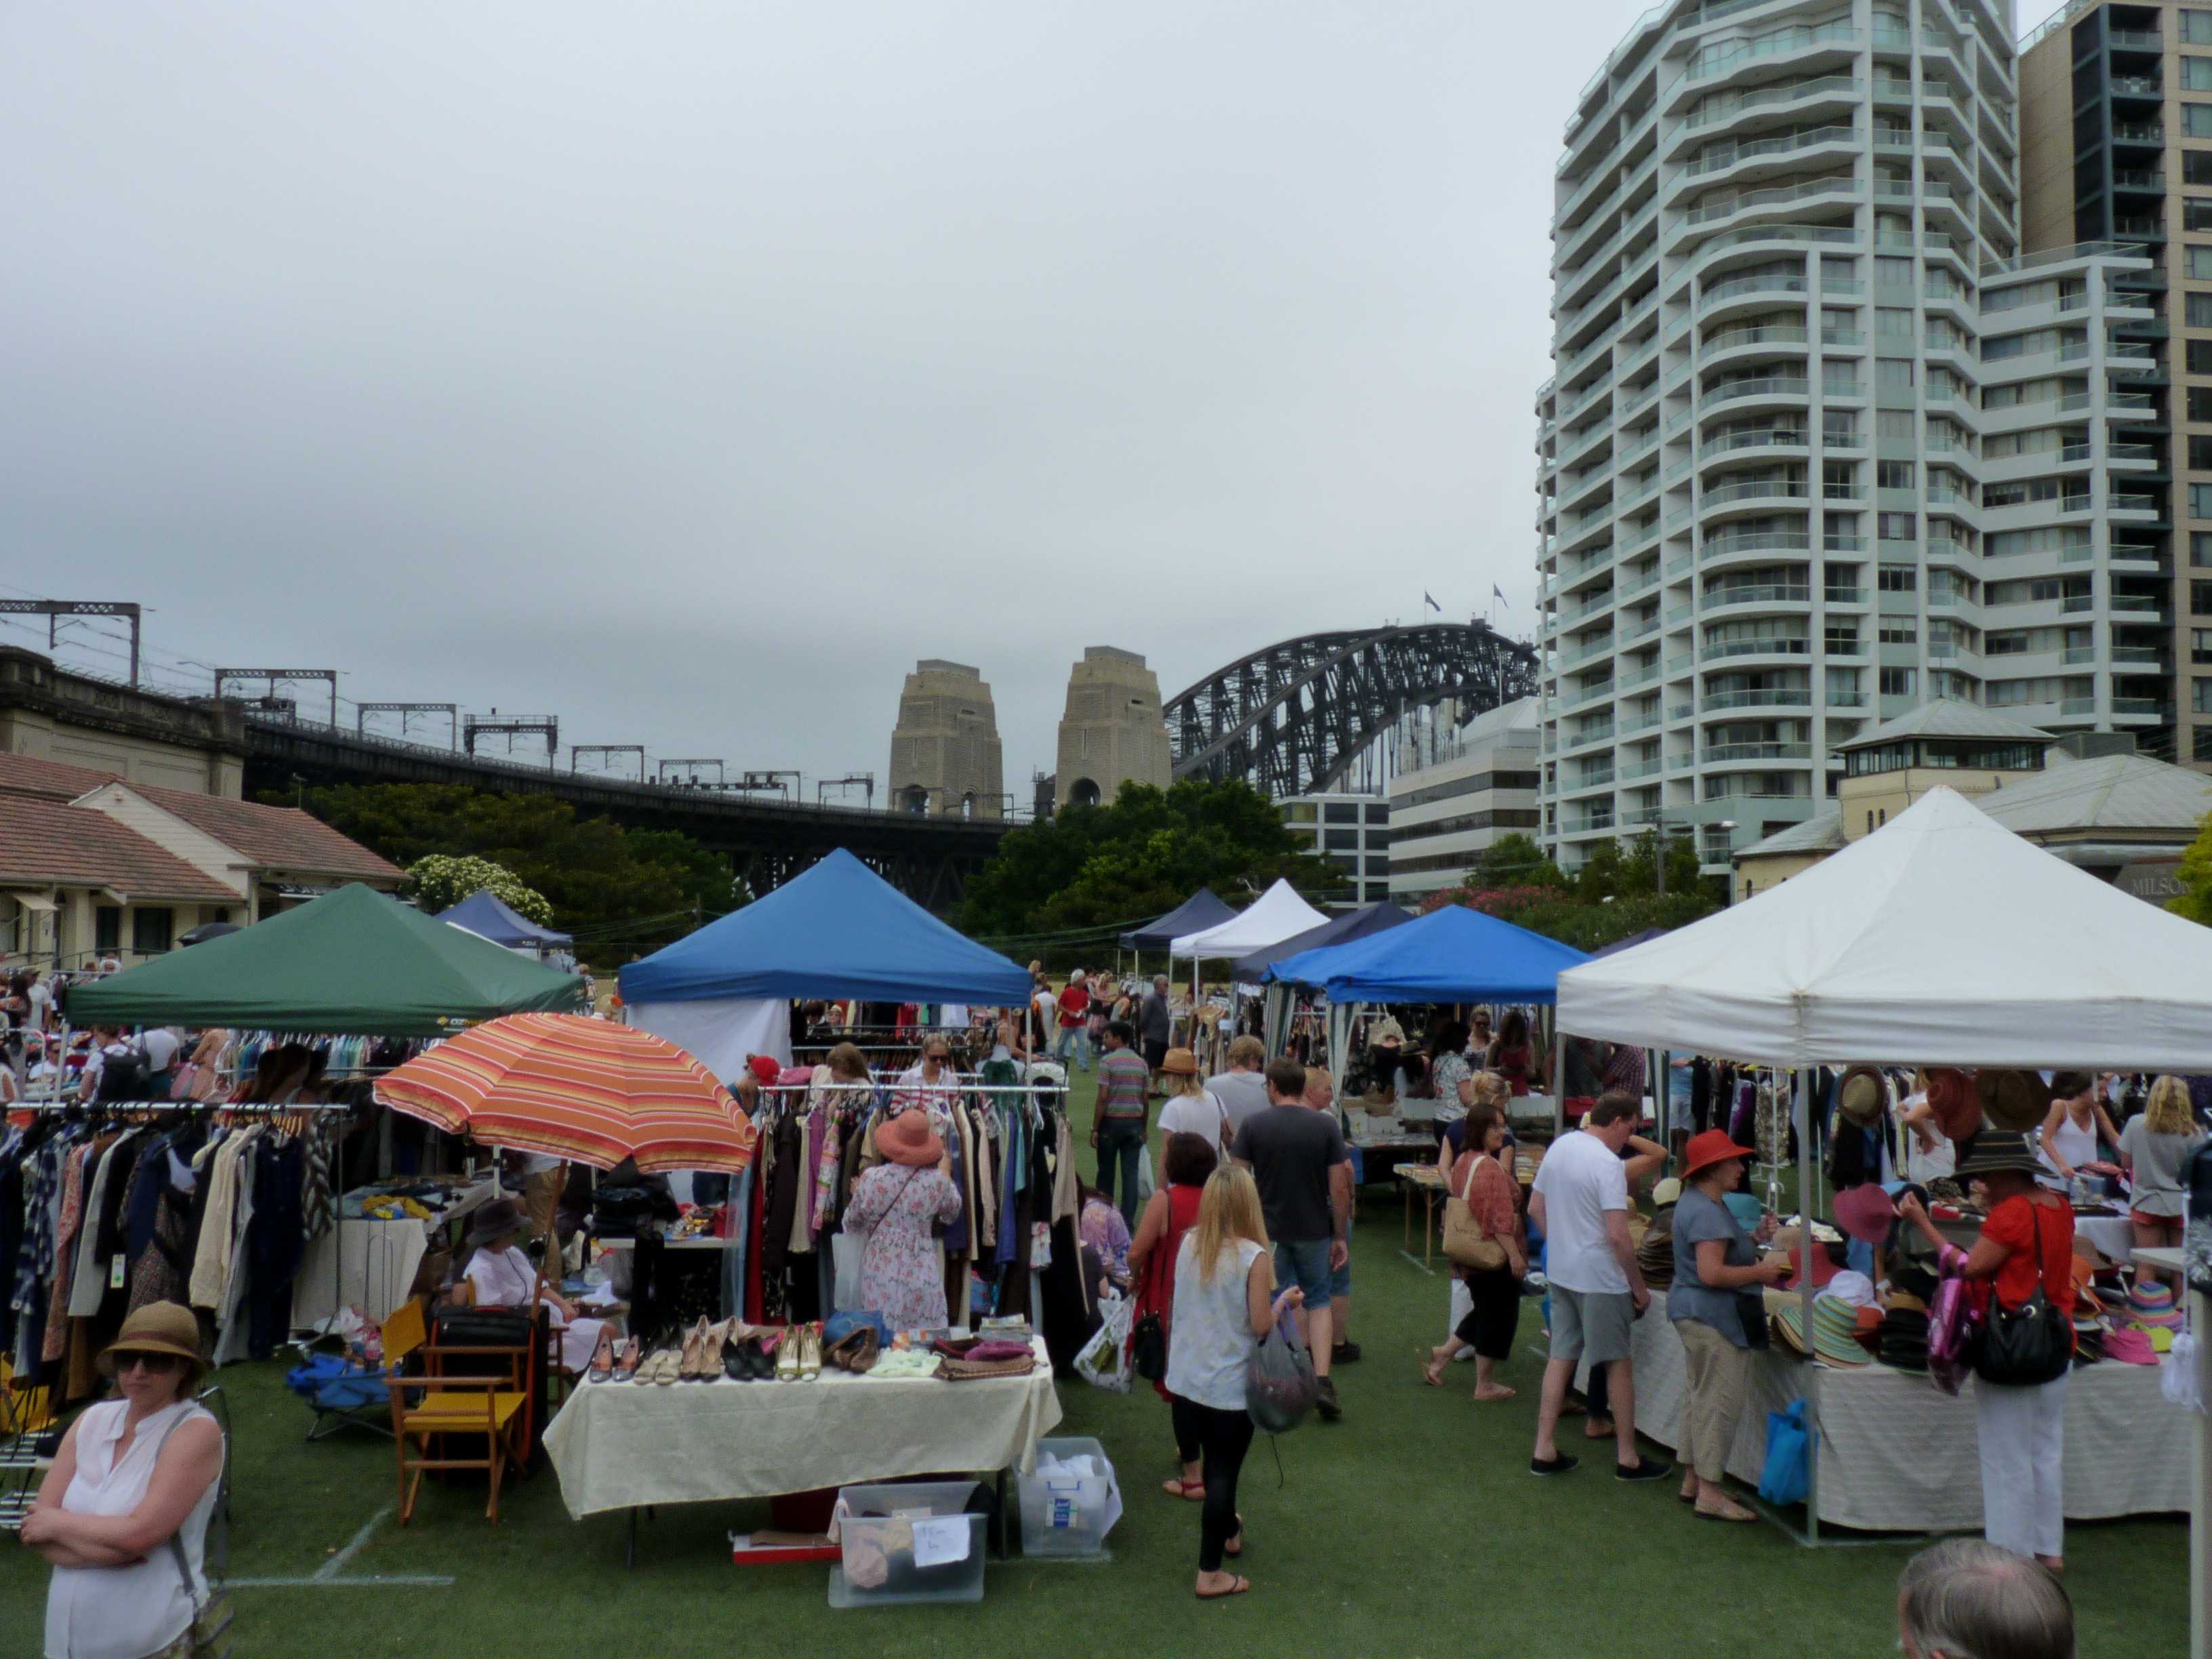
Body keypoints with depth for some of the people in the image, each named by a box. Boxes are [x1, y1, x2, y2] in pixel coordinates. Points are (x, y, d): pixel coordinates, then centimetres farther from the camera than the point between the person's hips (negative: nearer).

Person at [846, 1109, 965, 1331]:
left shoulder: (871, 1179, -8)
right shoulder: (937, 1181, -9)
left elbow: (851, 1224, 7)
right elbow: (953, 1211, 14)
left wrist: (856, 1196, 27)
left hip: (880, 1273, 1)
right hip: (920, 1274, -1)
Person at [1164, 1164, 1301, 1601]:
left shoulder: (1188, 1246, -4)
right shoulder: (1254, 1257, -19)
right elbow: (1261, 1326, -18)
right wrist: (1284, 1301, 1)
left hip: (1185, 1380, 5)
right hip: (1230, 1387, -5)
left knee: (1213, 1463, 24)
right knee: (1223, 1473, 7)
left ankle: (1229, 1532, 46)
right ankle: (1210, 1574, 14)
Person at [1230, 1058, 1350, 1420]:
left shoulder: (1253, 1125, -7)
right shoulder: (1326, 1125, -6)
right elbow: (1339, 1187, -7)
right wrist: (1340, 1236, 1)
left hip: (1268, 1230, -1)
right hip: (1315, 1230, 1)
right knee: (1318, 1302, 15)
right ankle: (1321, 1379, -1)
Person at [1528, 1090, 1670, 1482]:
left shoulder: (1559, 1147, 5)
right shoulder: (1608, 1164, -20)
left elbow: (1535, 1208, 14)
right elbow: (1618, 1236, -23)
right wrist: (1639, 1287, -12)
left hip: (1560, 1272, 7)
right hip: (1599, 1278, -7)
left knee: (1561, 1357, 12)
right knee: (1618, 1363, 7)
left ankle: (1544, 1450, 15)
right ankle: (1627, 1458, 16)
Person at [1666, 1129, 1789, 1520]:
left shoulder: (1695, 1201, 13)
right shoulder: (1707, 1212, -21)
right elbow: (1712, 1274, -27)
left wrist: (1754, 1240, 10)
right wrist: (1762, 1272, -16)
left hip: (1693, 1312, 11)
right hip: (1713, 1317, -11)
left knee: (1699, 1397, 17)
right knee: (1720, 1401, -5)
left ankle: (1693, 1480, 26)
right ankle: (1710, 1494, 0)